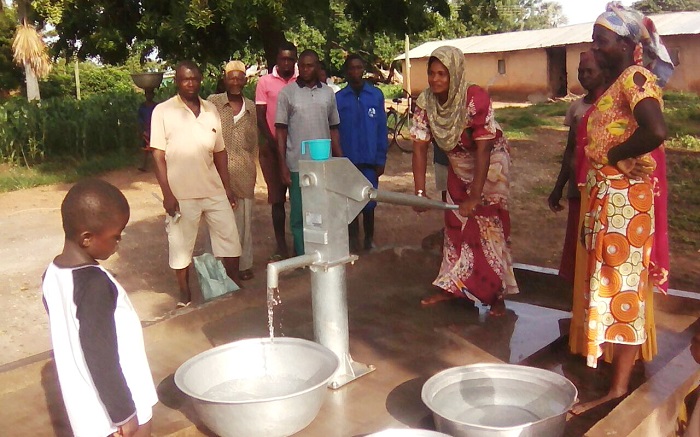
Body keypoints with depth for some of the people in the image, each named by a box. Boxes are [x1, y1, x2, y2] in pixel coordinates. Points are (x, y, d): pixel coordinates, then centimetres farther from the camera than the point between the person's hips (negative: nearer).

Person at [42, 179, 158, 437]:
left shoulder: (53, 274, -3)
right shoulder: (95, 284, -29)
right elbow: (102, 357, -25)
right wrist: (124, 413, -16)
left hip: (83, 404, 8)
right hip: (112, 406, -8)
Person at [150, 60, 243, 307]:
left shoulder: (211, 110, 8)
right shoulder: (163, 111, -4)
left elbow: (219, 152, 12)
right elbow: (158, 155, -6)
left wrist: (227, 187, 9)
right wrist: (167, 194, -12)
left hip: (214, 191, 4)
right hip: (181, 194, -4)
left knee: (229, 238, 8)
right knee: (181, 245, 6)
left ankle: (235, 285, 24)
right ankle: (185, 292, 23)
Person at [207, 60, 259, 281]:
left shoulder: (251, 107, 11)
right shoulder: (213, 102, 0)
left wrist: (252, 167, 13)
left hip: (244, 172, 3)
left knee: (244, 219, 8)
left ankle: (245, 264, 18)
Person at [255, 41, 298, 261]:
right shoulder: (265, 82, 3)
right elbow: (260, 117, 2)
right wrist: (273, 143, -9)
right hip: (273, 148, 0)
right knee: (277, 198, 4)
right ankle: (281, 246, 10)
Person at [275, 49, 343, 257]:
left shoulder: (328, 93, 10)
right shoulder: (287, 92, 1)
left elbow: (334, 129, 14)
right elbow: (281, 131, 0)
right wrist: (282, 165, -7)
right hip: (297, 165, -2)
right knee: (299, 214, 4)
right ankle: (302, 257, 14)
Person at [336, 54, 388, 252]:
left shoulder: (376, 95, 1)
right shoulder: (339, 98, 1)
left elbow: (382, 129, 2)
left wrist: (381, 159, -1)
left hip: (369, 160, 0)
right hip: (348, 160, 0)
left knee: (369, 203, 7)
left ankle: (369, 239, 25)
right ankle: (353, 240, 21)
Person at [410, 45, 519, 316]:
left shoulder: (476, 99, -31)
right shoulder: (425, 102, -16)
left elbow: (482, 150, -32)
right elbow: (420, 147, -16)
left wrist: (475, 196, -35)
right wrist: (419, 192, -24)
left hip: (490, 164, -5)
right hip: (459, 165, 5)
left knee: (489, 225, -4)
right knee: (455, 224, 10)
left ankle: (497, 294, 7)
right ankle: (452, 285, 23)